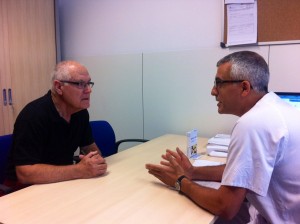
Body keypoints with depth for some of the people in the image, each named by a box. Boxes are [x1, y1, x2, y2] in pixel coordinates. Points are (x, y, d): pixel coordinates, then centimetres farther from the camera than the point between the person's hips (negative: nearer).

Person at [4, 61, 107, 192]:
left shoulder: (81, 111, -3)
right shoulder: (33, 115, -23)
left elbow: (90, 146, 9)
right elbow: (25, 173, -28)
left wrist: (97, 159, -14)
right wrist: (79, 170, -32)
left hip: (63, 181, 7)